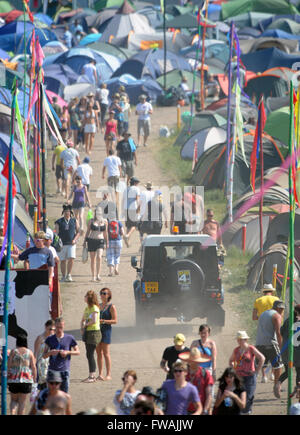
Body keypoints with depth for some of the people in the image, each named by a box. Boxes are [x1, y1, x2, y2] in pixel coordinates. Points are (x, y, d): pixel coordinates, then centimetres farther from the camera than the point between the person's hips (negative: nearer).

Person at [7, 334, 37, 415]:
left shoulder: (13, 351, 1)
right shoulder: (29, 352, 2)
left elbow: (8, 366, -1)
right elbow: (33, 367, 0)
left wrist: (7, 378, 6)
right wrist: (34, 380, 9)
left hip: (13, 379, 0)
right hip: (26, 379, 0)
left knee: (14, 400, 14)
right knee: (22, 401, 6)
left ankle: (12, 413, -8)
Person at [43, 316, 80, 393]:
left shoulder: (69, 338, 2)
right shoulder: (50, 339, 5)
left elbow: (78, 352, 8)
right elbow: (44, 355, 8)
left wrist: (68, 352, -10)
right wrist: (50, 352, -14)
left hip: (64, 370, -2)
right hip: (52, 370, 2)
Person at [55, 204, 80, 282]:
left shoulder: (74, 221, 10)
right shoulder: (59, 222, 5)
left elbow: (78, 232, 12)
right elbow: (56, 233, 3)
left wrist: (75, 239, -5)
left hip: (71, 243, 0)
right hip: (62, 244, 0)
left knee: (71, 258, -16)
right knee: (63, 260, 3)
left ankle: (69, 275, -5)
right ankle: (63, 276, 14)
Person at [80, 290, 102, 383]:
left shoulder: (94, 308, -13)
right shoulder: (87, 308, 14)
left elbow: (94, 321, -25)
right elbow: (83, 320, 25)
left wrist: (86, 325, -11)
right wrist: (82, 327, 6)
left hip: (94, 332, -9)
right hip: (87, 333, 9)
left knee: (90, 354, -9)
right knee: (89, 355, 11)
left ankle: (92, 376, -6)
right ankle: (92, 375, 17)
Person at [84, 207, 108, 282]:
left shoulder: (104, 221, 6)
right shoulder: (91, 221, 3)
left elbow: (105, 233, 15)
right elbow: (87, 231, 9)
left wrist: (107, 242, 15)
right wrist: (85, 241, 5)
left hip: (100, 241, 0)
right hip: (91, 241, 0)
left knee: (99, 257, -20)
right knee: (93, 259, 4)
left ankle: (98, 275, -19)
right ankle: (93, 276, 13)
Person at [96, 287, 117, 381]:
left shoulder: (111, 307, -3)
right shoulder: (98, 306, 16)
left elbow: (115, 321, -8)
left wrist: (104, 321, -19)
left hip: (106, 330, -6)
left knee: (106, 353, -8)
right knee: (99, 353, 5)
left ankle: (108, 375, -5)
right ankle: (100, 374, 8)